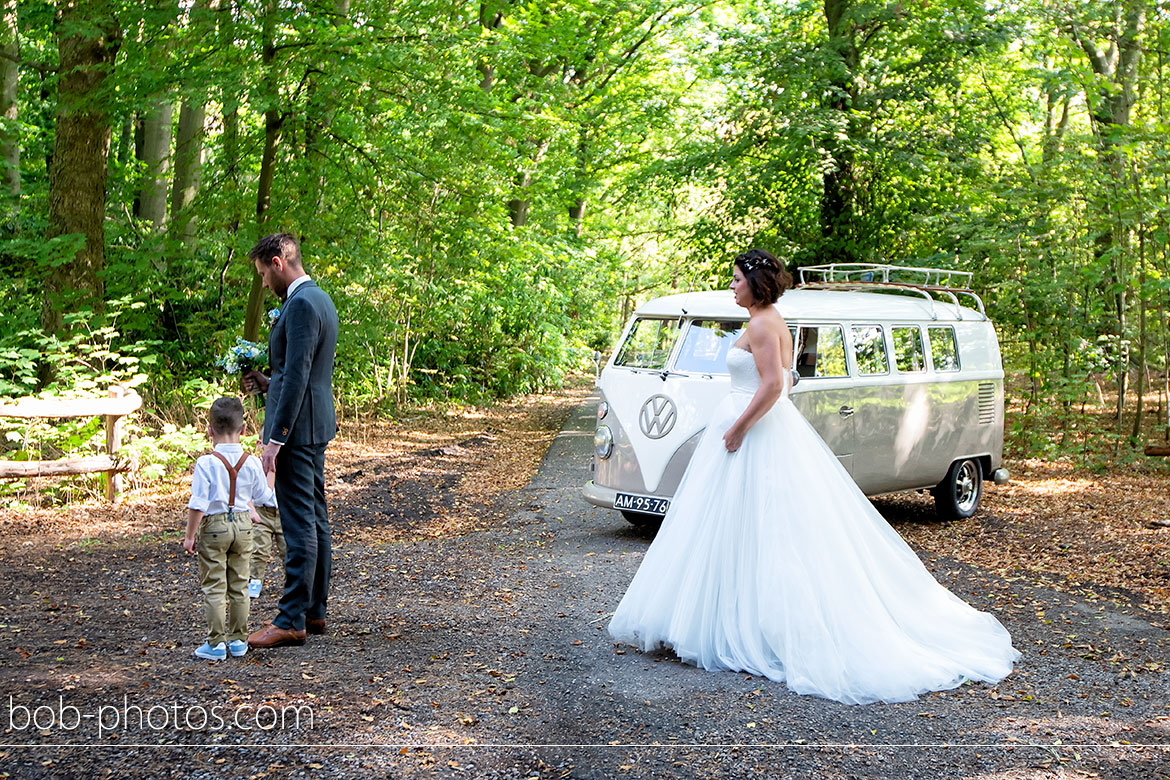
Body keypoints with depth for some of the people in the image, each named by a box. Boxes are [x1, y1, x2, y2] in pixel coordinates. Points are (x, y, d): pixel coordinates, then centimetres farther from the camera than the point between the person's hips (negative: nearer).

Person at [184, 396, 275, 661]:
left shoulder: (206, 463, -16)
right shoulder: (251, 462, -5)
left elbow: (197, 504, -17)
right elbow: (263, 496, 7)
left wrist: (190, 536, -8)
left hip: (214, 526, -4)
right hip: (243, 524, 4)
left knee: (214, 587, 4)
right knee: (239, 585, 13)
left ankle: (216, 643, 5)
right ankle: (238, 639, 19)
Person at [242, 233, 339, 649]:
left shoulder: (301, 304, -17)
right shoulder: (319, 299, 15)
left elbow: (297, 376, -22)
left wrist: (276, 439, -22)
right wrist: (270, 383, 14)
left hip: (297, 428, -11)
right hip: (316, 427, 11)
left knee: (299, 524, -7)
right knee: (314, 519, 14)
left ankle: (292, 621, -3)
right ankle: (314, 610, 22)